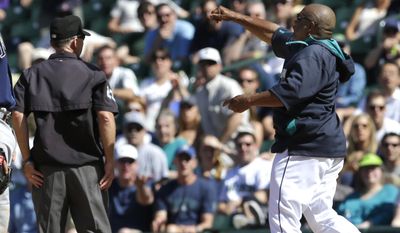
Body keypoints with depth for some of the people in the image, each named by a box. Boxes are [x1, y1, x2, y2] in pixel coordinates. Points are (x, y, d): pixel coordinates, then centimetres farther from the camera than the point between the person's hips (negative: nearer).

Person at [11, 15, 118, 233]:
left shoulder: (31, 75, 8)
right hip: (86, 165, -2)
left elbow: (17, 116, -3)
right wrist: (110, 161, -5)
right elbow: (105, 117, -9)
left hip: (46, 166, 2)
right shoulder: (92, 74, 1)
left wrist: (27, 159, 0)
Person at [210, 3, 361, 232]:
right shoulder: (315, 49, 17)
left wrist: (249, 100, -20)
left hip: (305, 147, -11)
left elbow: (292, 91, -28)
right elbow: (274, 33, 29)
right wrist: (236, 17, 31)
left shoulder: (313, 55, -15)